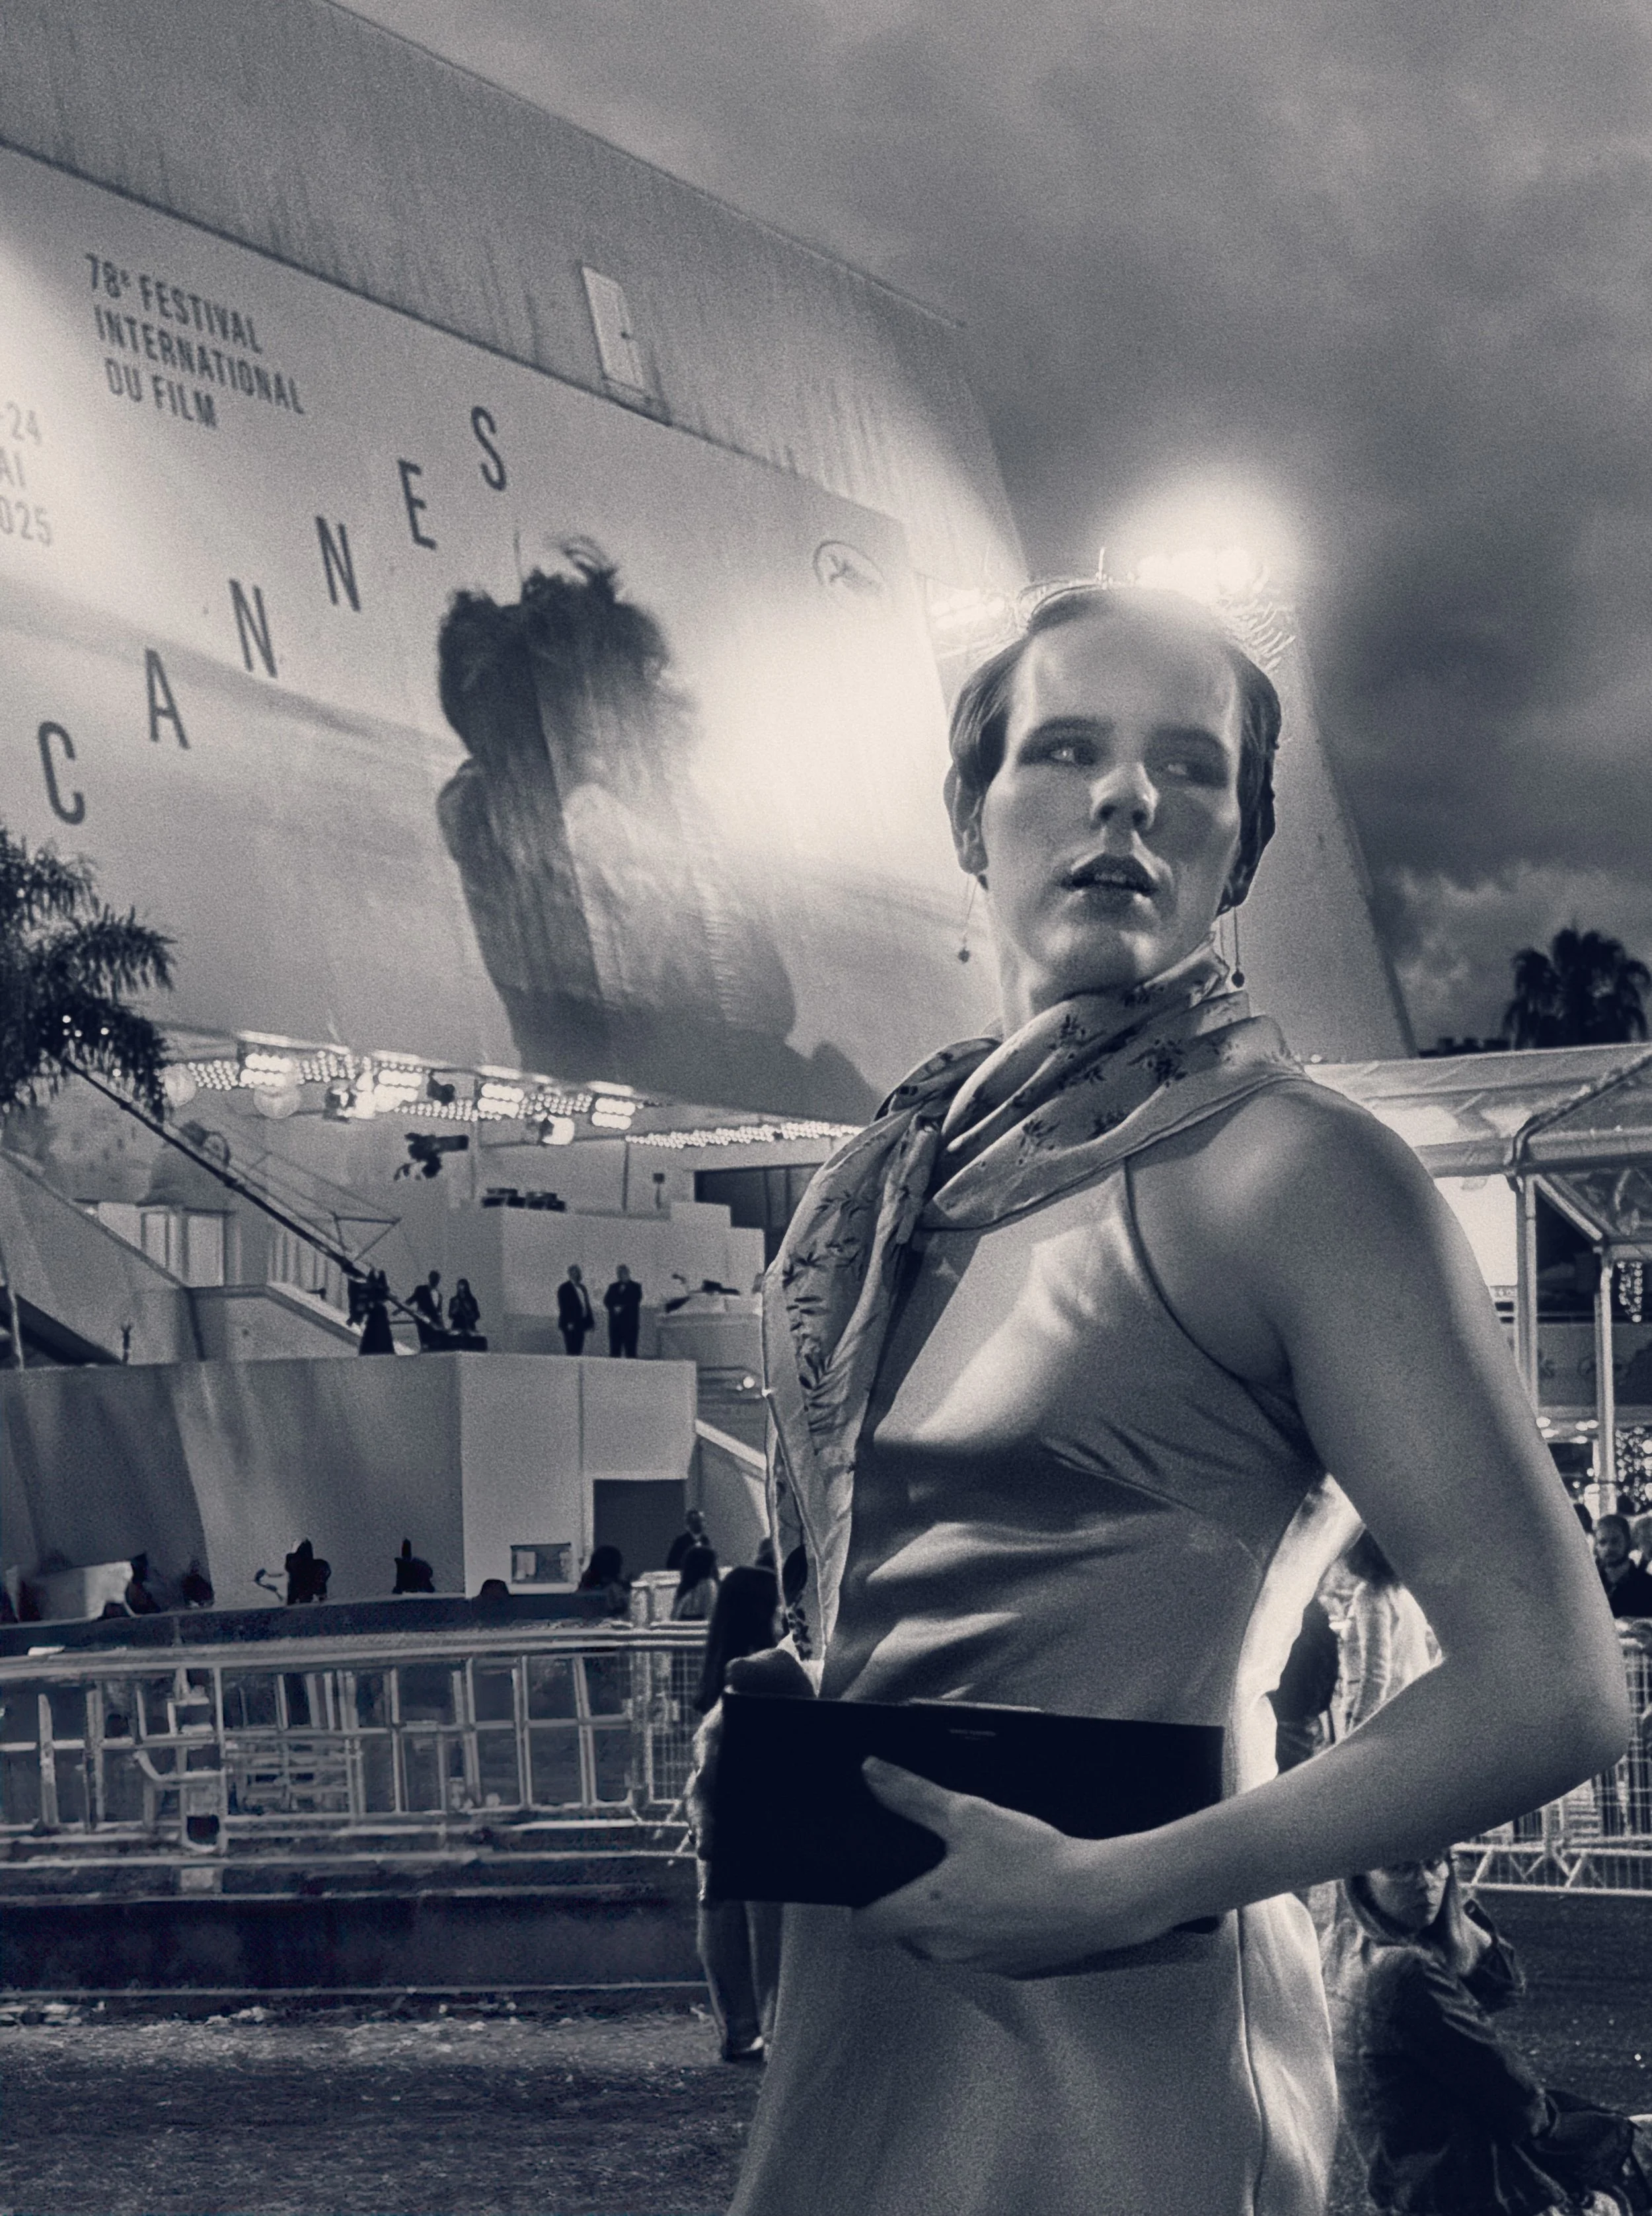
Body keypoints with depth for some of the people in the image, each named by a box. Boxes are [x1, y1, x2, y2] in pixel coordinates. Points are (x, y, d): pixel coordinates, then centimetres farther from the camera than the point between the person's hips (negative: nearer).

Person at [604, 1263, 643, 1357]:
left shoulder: (635, 1287, 7)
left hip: (630, 1323, -3)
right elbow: (606, 1301, 4)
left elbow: (636, 1301, -4)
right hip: (615, 1323, 3)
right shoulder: (613, 1287, 15)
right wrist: (614, 1308, -14)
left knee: (630, 1349, -7)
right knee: (614, 1350, -1)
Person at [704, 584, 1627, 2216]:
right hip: (856, 2027, 6)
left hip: (1115, 2045, -6)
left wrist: (1128, 1886, -19)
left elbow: (1549, 1685, -15)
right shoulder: (897, 1187, 9)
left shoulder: (1281, 1168, -10)